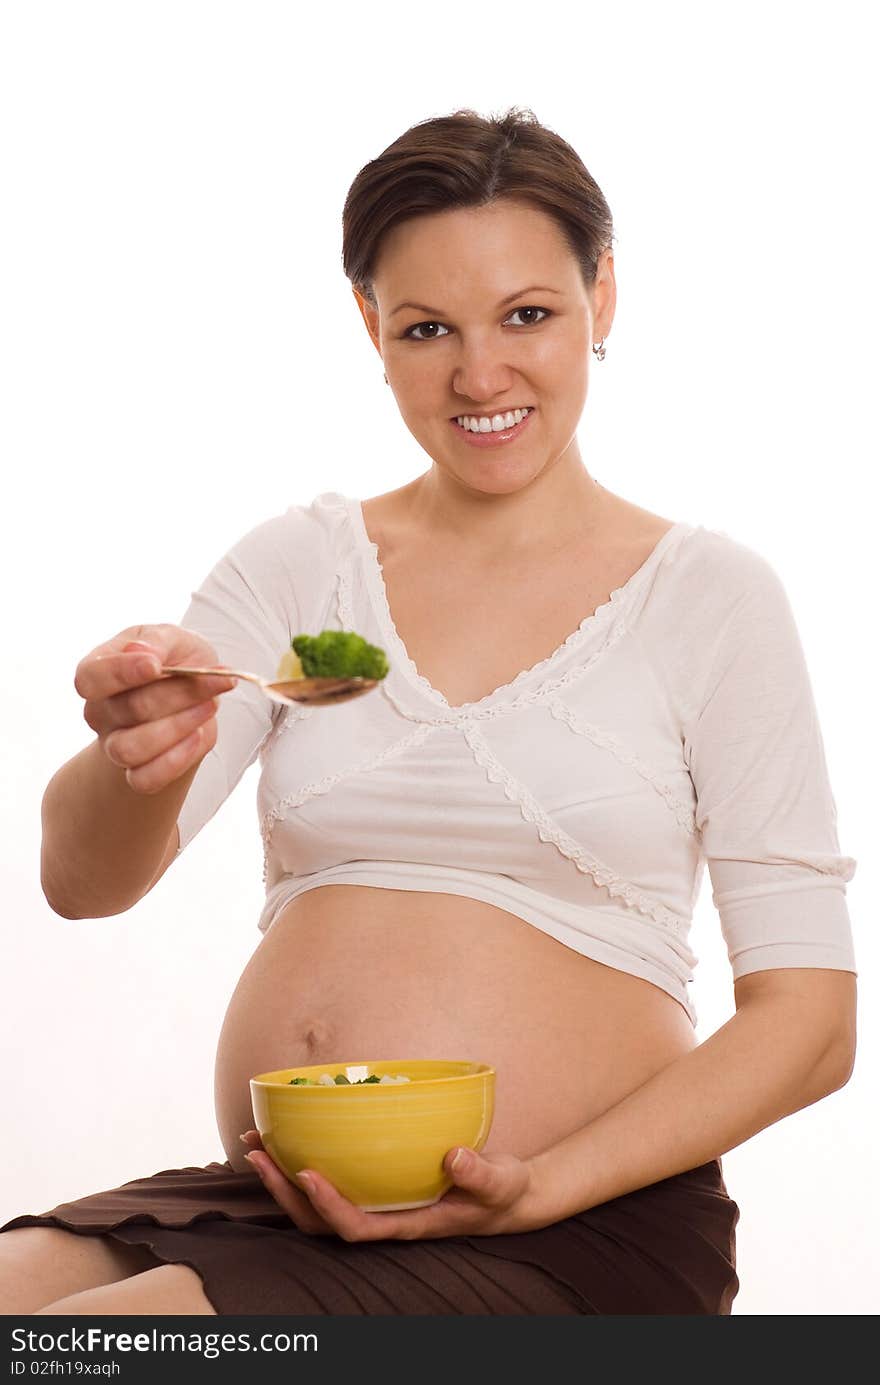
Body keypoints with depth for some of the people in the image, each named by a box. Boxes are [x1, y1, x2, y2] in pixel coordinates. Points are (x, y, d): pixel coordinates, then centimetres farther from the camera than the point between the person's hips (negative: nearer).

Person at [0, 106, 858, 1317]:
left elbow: (807, 1019, 0)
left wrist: (538, 1189, -14)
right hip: (269, 1203, 3)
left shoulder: (708, 595, 3)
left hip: (572, 1232, -3)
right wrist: (144, 759, -22)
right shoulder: (299, 563, 12)